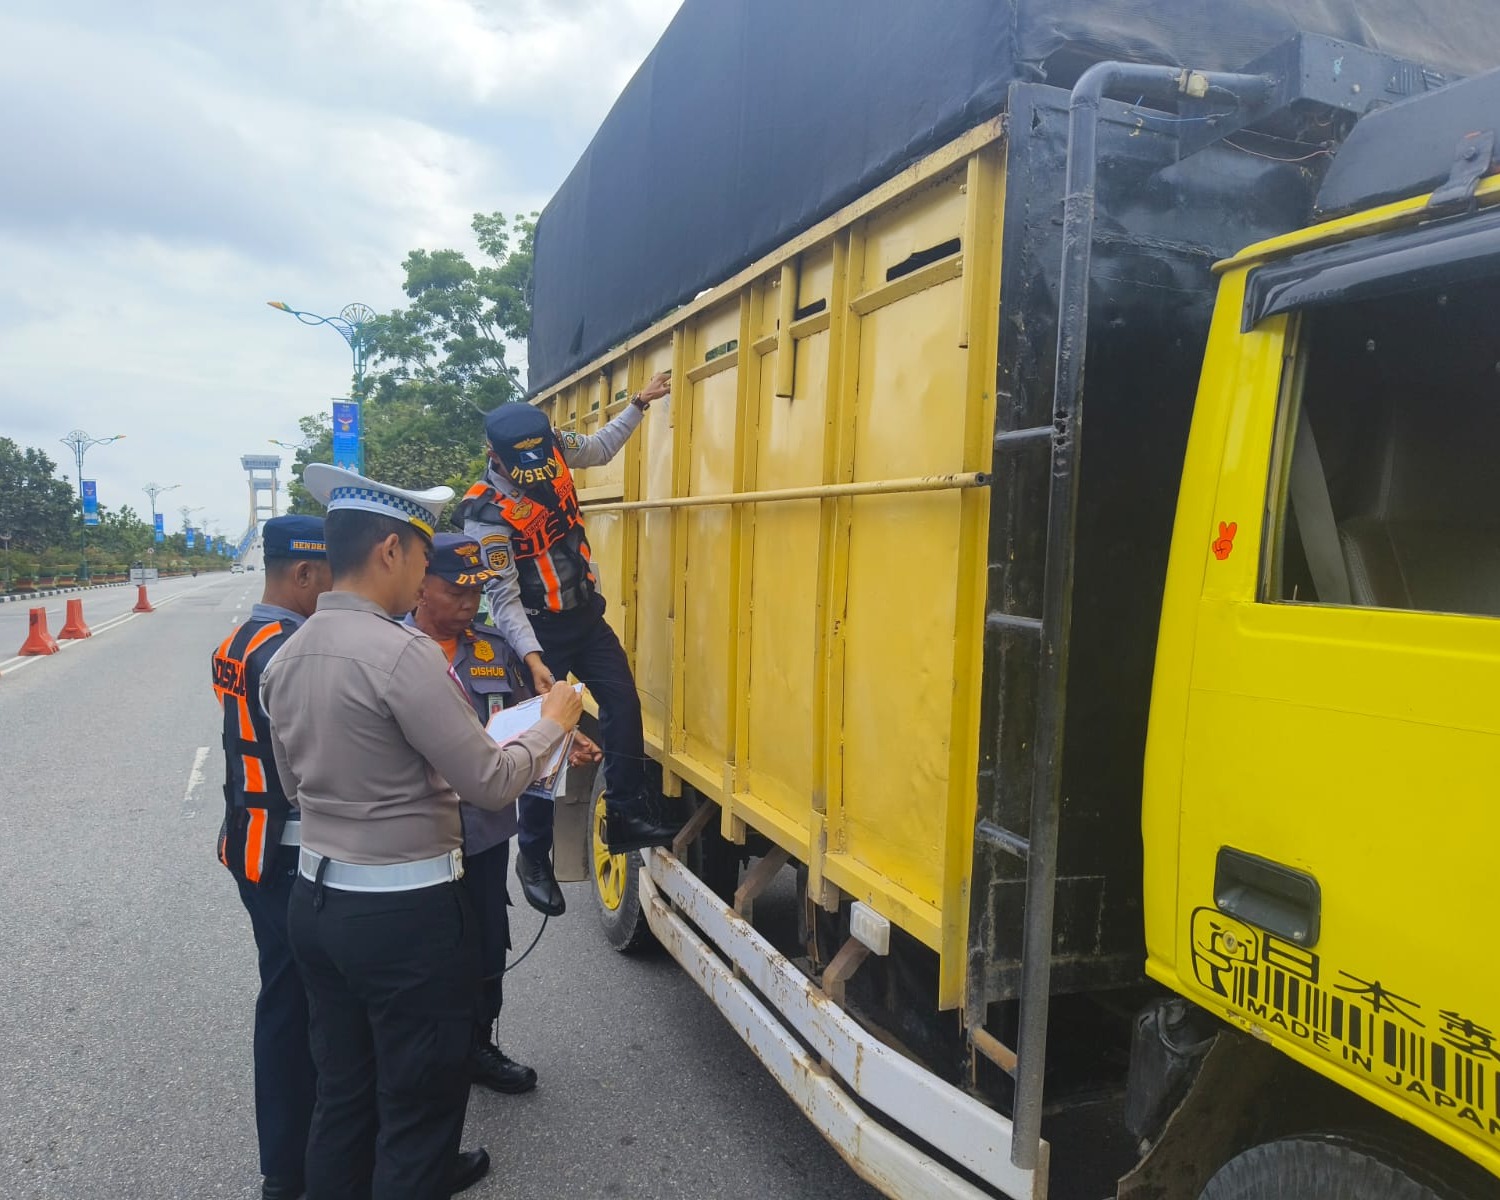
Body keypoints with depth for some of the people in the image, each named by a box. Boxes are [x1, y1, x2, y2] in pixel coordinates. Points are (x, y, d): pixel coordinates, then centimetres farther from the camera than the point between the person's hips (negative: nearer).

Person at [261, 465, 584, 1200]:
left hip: (316, 899, 8)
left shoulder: (287, 656, 3)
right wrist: (553, 723, -1)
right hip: (405, 912, -7)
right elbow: (491, 785, -18)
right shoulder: (402, 653, -22)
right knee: (419, 1106, 11)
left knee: (342, 1093, 21)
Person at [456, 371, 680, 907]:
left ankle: (627, 811, 0)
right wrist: (532, 657, -30)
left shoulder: (552, 447, -5)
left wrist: (640, 402, 12)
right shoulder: (486, 512, -22)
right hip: (540, 630, -6)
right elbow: (504, 597, -21)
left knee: (623, 704, -10)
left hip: (587, 616, 6)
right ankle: (534, 855, 15)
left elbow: (601, 447, 17)